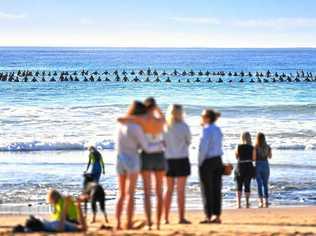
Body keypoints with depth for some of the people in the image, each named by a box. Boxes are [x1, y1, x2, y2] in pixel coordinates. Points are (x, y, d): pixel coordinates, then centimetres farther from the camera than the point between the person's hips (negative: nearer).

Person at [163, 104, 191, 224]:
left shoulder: (164, 127, -1)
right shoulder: (184, 126, -9)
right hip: (182, 159, -4)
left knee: (169, 189, 11)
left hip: (168, 160, 4)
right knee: (181, 190, -1)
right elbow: (188, 142, 5)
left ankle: (166, 218, 9)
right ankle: (181, 217, -3)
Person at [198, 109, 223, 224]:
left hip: (207, 162, -7)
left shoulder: (206, 130, -13)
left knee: (207, 190, -2)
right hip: (217, 160, 7)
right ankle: (217, 216, 9)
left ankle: (208, 216, -1)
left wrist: (200, 163, -10)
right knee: (216, 189, 7)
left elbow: (203, 147, -16)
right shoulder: (218, 130, 12)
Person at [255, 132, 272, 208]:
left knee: (259, 185, 3)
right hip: (265, 165, 2)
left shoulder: (255, 147, -11)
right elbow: (270, 157, 13)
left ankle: (261, 201, -4)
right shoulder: (267, 147, -2)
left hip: (258, 166, -2)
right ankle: (266, 201, 7)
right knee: (265, 184, 11)